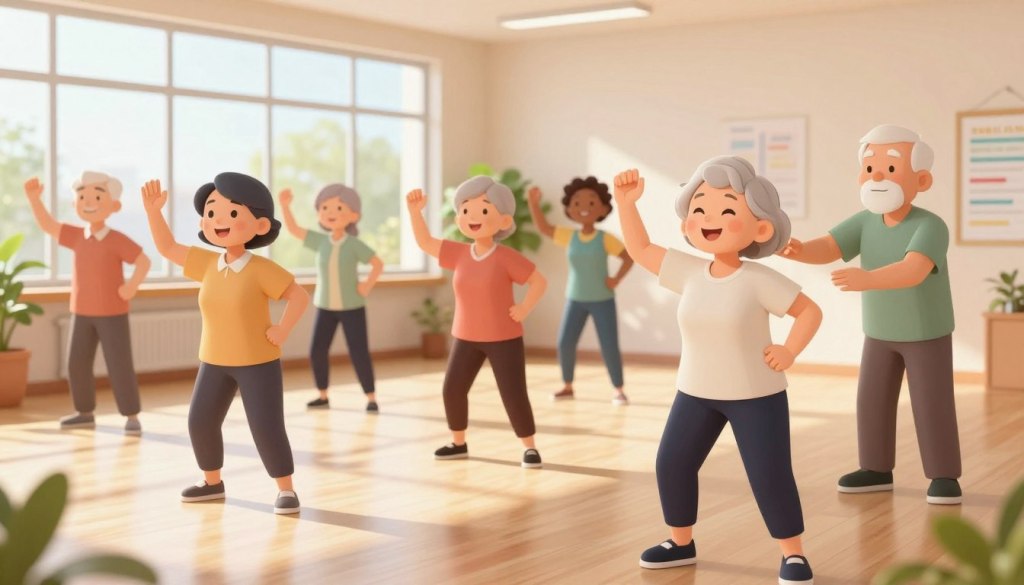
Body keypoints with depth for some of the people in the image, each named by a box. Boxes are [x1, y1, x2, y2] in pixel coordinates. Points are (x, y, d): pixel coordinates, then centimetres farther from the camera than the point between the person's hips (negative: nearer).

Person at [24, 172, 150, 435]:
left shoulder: (117, 240, -13)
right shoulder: (77, 236, 3)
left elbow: (144, 261, -15)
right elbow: (47, 225, 6)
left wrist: (132, 285, -26)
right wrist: (34, 198, -5)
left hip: (112, 313, -6)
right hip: (82, 313, 6)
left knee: (119, 364, -5)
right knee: (77, 363, 7)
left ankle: (131, 416, 3)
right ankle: (85, 412, 21)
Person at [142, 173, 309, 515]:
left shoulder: (261, 269, -17)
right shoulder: (207, 263, 0)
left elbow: (299, 296, -16)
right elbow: (167, 248, 6)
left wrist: (282, 331, -19)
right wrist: (153, 211, -4)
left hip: (258, 361, -6)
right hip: (215, 361, 6)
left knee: (266, 426, -8)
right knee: (200, 421, 8)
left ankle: (286, 489, 6)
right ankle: (212, 481, 28)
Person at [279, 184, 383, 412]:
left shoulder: (355, 245, -11)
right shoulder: (320, 241, -2)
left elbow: (378, 264, -6)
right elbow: (294, 229, 0)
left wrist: (367, 285, -14)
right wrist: (285, 205, -11)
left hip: (352, 307, -4)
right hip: (325, 307, 4)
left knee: (359, 352, -4)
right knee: (317, 351, 1)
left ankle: (371, 397, 6)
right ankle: (323, 395, 16)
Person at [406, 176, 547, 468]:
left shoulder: (506, 257, -15)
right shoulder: (459, 253, 0)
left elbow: (539, 281, -12)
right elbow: (425, 241, 3)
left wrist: (524, 309, -18)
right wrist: (415, 210, -8)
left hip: (504, 338, -5)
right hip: (466, 337, 5)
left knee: (513, 394, -5)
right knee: (453, 389, 6)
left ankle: (530, 446, 9)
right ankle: (458, 442, 24)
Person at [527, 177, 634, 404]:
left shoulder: (605, 239, -11)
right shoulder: (569, 236, -1)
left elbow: (629, 257, -10)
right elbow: (543, 227, 0)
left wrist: (616, 279, -16)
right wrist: (534, 203, -10)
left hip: (602, 300, -3)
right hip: (575, 300, 3)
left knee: (609, 347, -5)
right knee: (565, 343, -1)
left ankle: (619, 390, 8)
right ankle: (568, 387, 16)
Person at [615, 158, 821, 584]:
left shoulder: (760, 280, -18)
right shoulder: (688, 272, -5)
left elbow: (810, 311, -9)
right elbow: (639, 249, 2)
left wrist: (789, 352, -19)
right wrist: (626, 202, -6)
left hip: (756, 395, -5)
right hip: (695, 392, 5)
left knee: (769, 474, -5)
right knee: (672, 463, 6)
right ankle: (681, 541, 25)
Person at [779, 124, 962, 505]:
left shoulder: (931, 226, -28)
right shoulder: (865, 221, -10)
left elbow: (913, 271, -43)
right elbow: (826, 248, -21)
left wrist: (866, 279, -59)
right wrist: (799, 251, -45)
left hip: (928, 332, -5)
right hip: (880, 331, 5)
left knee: (932, 403, -4)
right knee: (872, 400, 6)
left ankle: (944, 475, 9)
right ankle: (877, 470, 18)